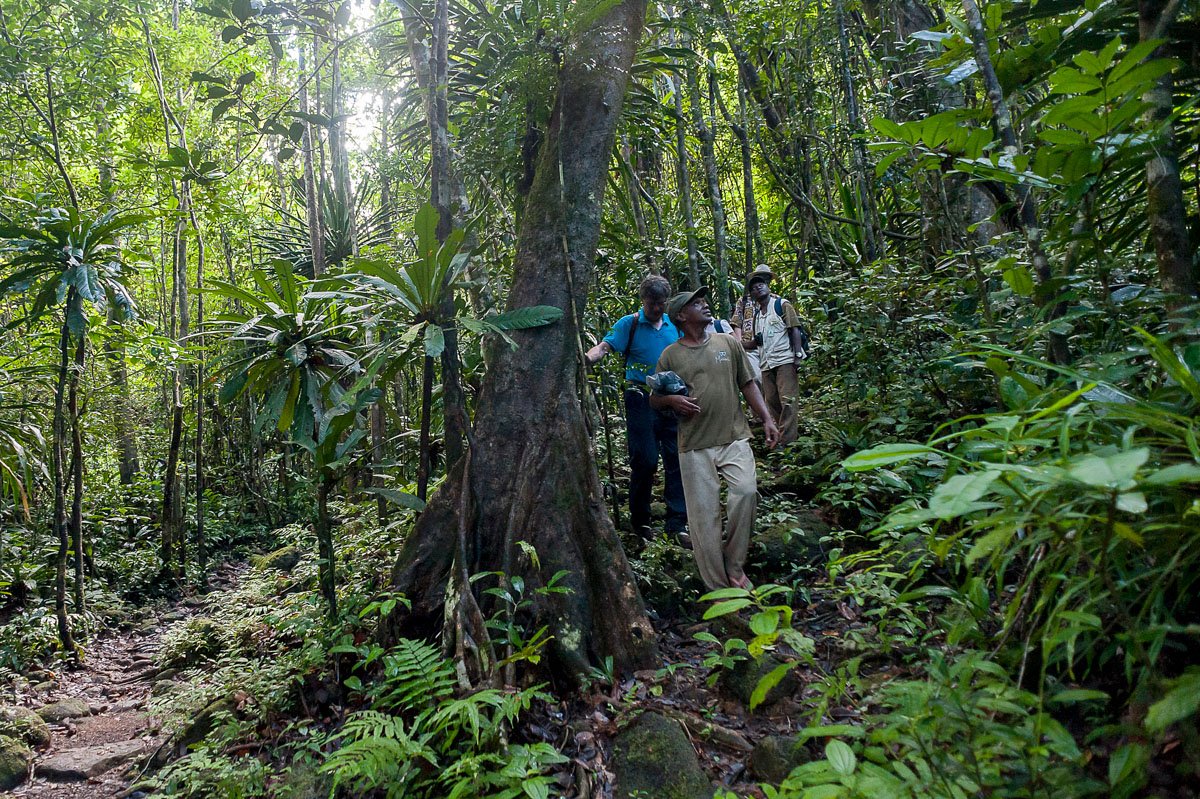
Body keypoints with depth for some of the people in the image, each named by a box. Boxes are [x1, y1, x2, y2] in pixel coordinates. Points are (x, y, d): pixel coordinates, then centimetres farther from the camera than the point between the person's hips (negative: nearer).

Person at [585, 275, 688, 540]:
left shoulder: (675, 326, 12)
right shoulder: (629, 324, -1)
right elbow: (604, 347, -13)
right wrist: (588, 358, -33)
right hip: (642, 398, -4)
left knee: (677, 459, 1)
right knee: (645, 460, -4)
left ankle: (677, 524, 9)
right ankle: (640, 522, 15)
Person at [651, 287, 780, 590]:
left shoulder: (728, 343, 10)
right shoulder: (670, 355, 4)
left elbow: (748, 384, 13)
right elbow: (655, 399, 10)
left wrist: (767, 419, 3)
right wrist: (672, 400, -13)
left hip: (735, 437, 1)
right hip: (695, 446, -1)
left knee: (746, 491, -19)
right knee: (704, 514, -1)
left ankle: (734, 565, 3)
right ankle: (718, 588, 10)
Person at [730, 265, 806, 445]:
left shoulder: (782, 305, 2)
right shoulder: (756, 313, 19)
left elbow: (795, 330, -5)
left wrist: (798, 354, -14)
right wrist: (754, 342, 6)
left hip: (784, 360, -6)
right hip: (765, 363, 7)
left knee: (787, 400, -10)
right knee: (771, 401, 7)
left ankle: (787, 440, -10)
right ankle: (778, 436, 17)